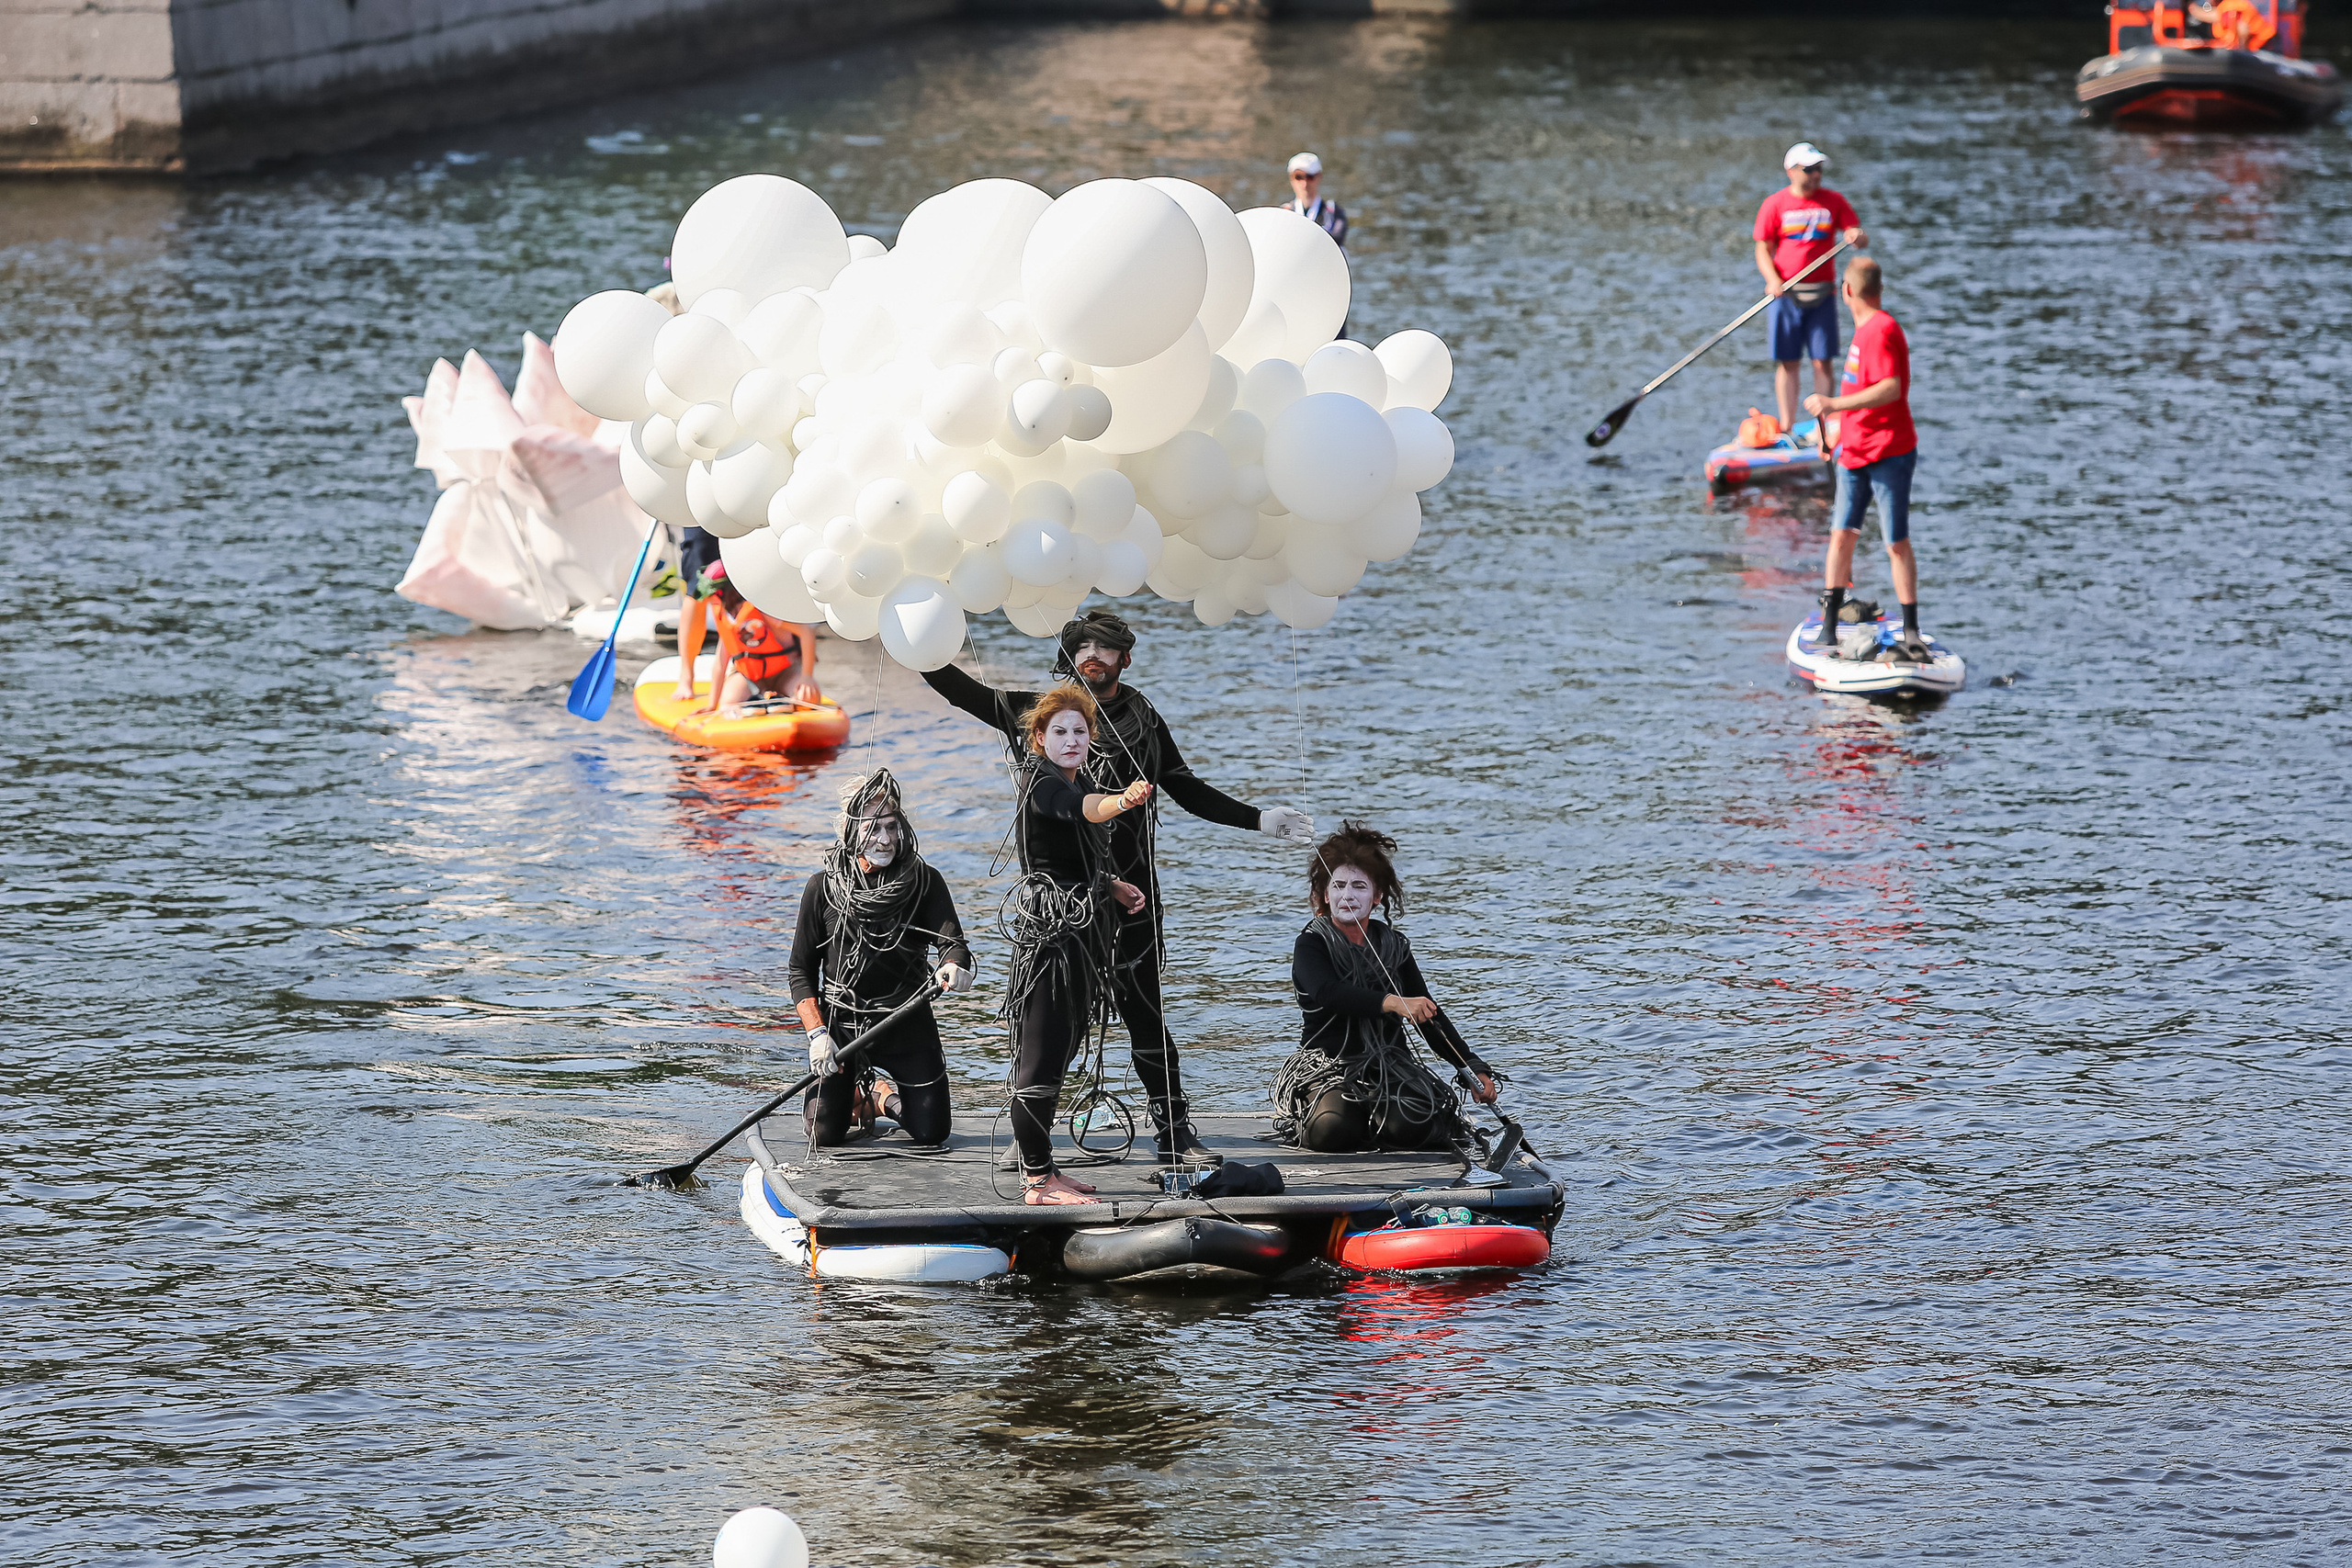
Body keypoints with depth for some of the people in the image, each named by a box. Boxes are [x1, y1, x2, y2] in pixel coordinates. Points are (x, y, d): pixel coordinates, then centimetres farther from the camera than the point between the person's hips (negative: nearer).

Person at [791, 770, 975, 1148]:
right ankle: (851, 1092, 31)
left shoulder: (925, 882, -6)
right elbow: (802, 970, -3)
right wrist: (817, 1034, -16)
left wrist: (954, 967, -44)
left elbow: (952, 941, -18)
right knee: (826, 1136, -5)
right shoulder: (825, 887, -6)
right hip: (841, 1024, -1)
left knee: (931, 1133, -4)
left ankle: (882, 1095, 31)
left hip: (908, 1022, 1)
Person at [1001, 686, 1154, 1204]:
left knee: (1062, 1043, 14)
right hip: (1048, 926, -10)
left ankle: (1035, 1159, 23)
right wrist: (1122, 801, -57)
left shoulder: (1079, 781, 15)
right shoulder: (1040, 784, -14)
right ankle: (1037, 1181, -8)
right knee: (1044, 1048, -9)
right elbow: (1082, 808, -38)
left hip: (1080, 925, 10)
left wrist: (1112, 887, 11)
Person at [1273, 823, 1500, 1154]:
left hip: (1391, 1066, 3)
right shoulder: (1311, 946, -4)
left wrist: (1473, 1068, 0)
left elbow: (1430, 1014, 11)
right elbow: (1327, 993, -26)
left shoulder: (1393, 946, 10)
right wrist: (1392, 1003, -41)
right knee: (1331, 1132, -33)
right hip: (1327, 1067, -3)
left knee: (1407, 1128, -28)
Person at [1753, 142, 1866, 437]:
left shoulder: (1833, 202, 5)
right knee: (1787, 362, 1)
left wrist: (1857, 237, -21)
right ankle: (1787, 426, 6)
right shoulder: (1775, 205, 1)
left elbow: (1862, 237, 3)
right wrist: (1773, 280, -16)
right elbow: (1763, 250, 0)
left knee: (1822, 362, -1)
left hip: (1822, 295, 1)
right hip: (1785, 293, -1)